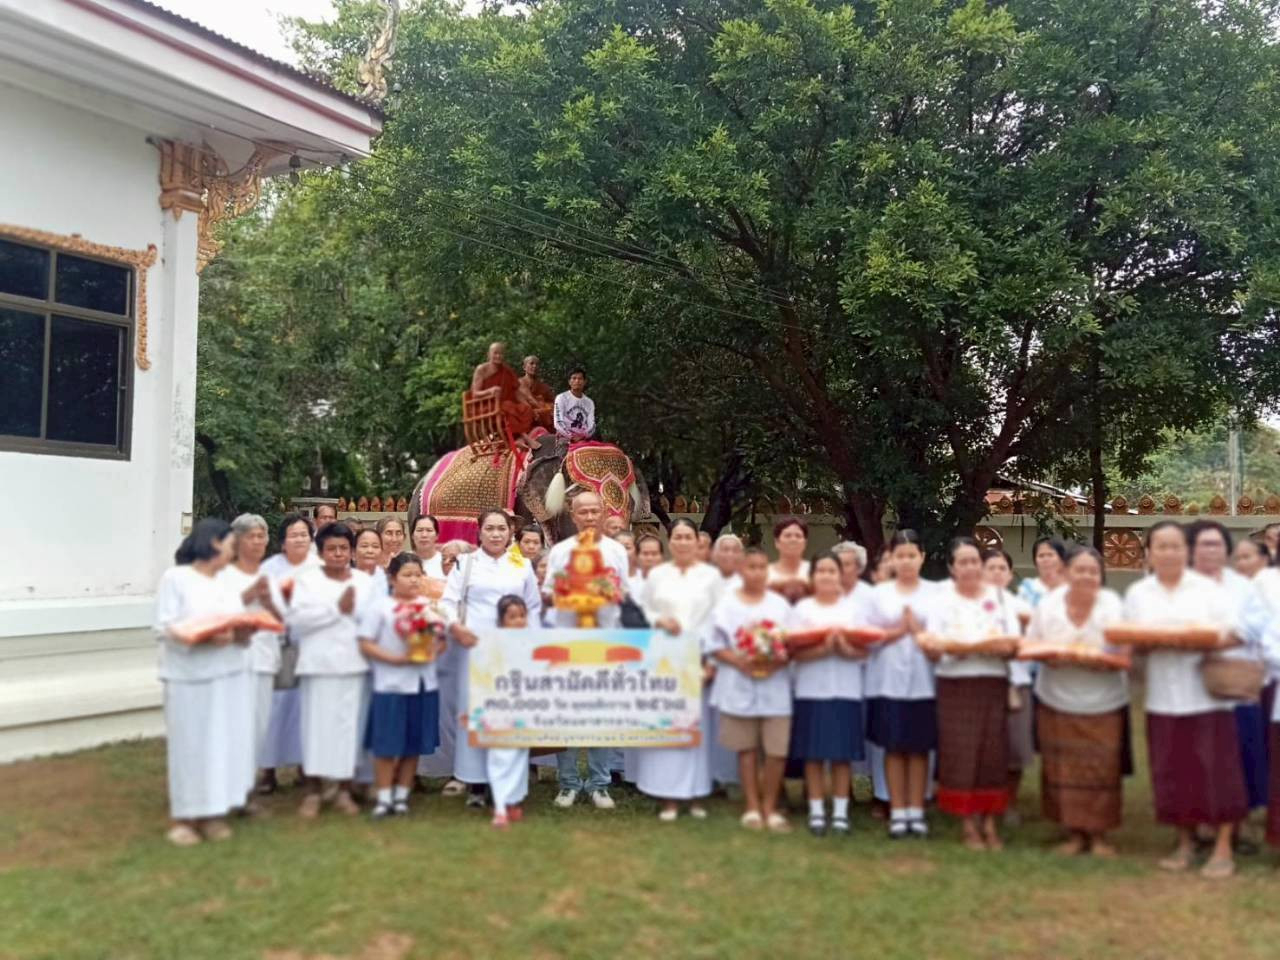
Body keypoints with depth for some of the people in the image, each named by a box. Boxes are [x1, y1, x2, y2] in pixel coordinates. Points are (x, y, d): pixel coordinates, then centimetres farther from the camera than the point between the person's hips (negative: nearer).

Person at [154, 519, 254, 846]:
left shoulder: (227, 583, 16)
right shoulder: (175, 577, -4)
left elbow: (240, 625, 13)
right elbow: (164, 628, -11)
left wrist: (242, 634, -10)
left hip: (229, 676, 6)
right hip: (191, 677, -6)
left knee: (223, 742, 7)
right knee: (190, 745, -1)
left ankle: (212, 811, 17)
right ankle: (183, 816, 9)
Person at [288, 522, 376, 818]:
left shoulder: (365, 581, 10)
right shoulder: (308, 580, 3)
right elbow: (297, 619, -10)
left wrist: (354, 609, -12)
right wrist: (336, 608, -11)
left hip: (355, 663, 2)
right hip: (320, 663, -2)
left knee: (350, 725, 3)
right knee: (318, 724, 0)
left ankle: (343, 789, 13)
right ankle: (315, 790, 11)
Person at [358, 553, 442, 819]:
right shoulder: (379, 605, -5)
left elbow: (441, 639, 12)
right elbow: (366, 644, -9)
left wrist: (433, 652, -10)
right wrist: (397, 659, -18)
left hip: (424, 683, 4)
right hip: (391, 684, -4)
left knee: (414, 744, 9)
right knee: (386, 744, -1)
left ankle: (402, 795, 20)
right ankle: (383, 797, 10)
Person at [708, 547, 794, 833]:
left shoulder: (781, 605, 6)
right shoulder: (727, 604, 2)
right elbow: (716, 647, 1)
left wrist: (777, 662, -13)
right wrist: (739, 661, -15)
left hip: (774, 685, 1)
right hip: (739, 685, -1)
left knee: (777, 750, -4)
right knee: (747, 748, 7)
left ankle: (770, 806, 14)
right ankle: (751, 807, 19)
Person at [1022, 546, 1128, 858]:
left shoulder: (1114, 606, -7)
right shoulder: (1047, 604, -3)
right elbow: (1028, 645, 1)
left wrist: (1102, 661, -27)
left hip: (1103, 703, -1)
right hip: (1057, 701, 1)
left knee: (1101, 769, 0)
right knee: (1063, 769, 3)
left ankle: (1098, 834, 15)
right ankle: (1074, 833, 16)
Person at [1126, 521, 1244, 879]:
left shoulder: (1207, 588, 2)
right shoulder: (1137, 594, 7)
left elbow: (1230, 634, -3)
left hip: (1207, 694, -2)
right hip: (1163, 697, 2)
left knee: (1215, 770, -2)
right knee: (1174, 772, 6)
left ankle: (1223, 848, 8)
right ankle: (1185, 841, 20)